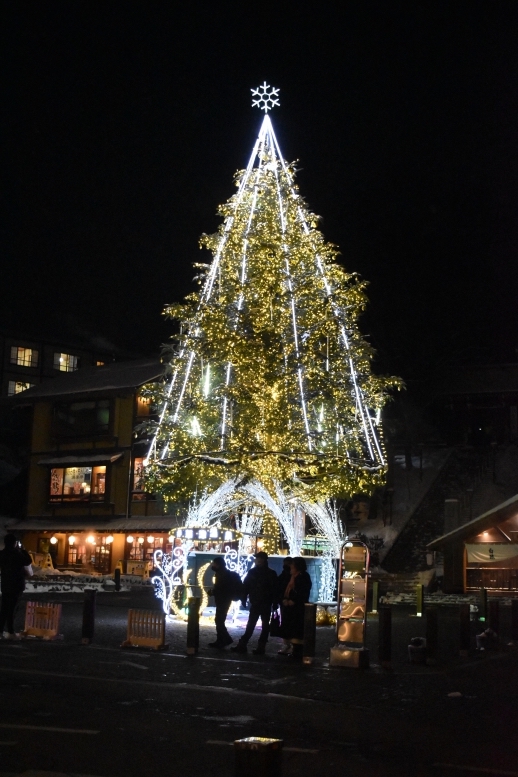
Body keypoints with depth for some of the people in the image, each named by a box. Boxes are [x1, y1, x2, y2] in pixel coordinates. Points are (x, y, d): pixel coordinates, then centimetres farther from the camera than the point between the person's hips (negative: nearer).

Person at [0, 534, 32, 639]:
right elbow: (28, 561, -5)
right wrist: (22, 550, 2)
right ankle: (11, 633, -1)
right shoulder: (16, 554, -17)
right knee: (11, 609, -4)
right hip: (16, 585, -6)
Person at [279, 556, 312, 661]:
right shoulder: (292, 577, 18)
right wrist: (284, 600, -1)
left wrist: (293, 601, -19)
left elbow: (304, 593, -15)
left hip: (299, 609, -9)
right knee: (291, 631, 8)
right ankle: (294, 651, 12)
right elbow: (286, 590, 18)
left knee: (297, 632, -10)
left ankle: (298, 653, -8)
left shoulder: (304, 577, -7)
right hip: (289, 608, 9)